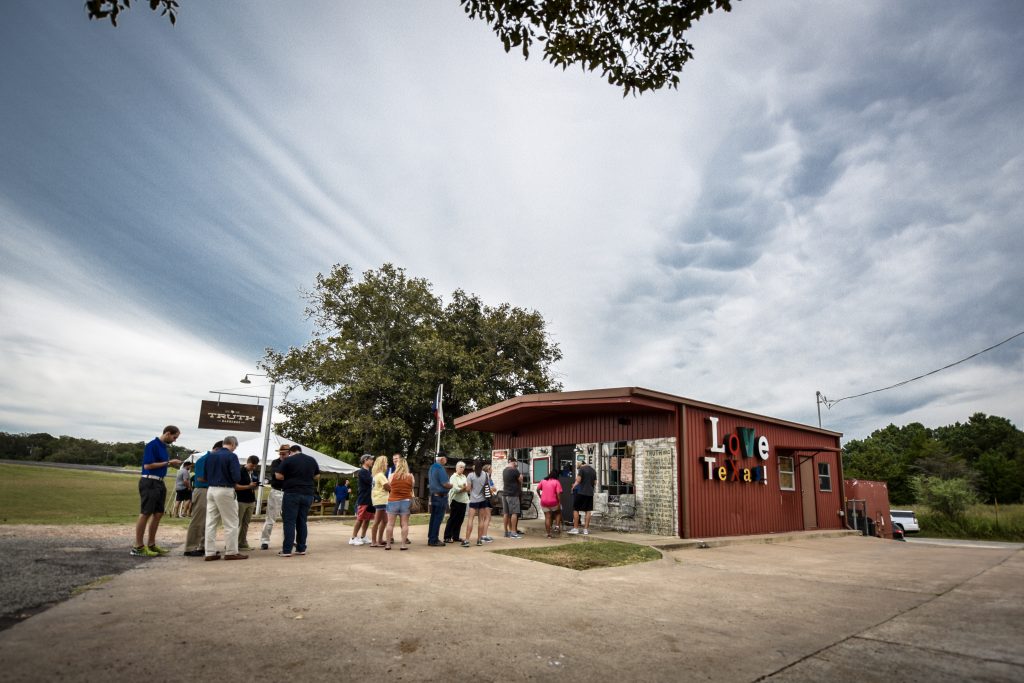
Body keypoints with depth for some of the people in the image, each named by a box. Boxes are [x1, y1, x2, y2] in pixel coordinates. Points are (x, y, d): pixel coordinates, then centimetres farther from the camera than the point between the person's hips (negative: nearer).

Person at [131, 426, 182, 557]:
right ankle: (138, 547, 2)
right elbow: (148, 465, -18)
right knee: (145, 514, -5)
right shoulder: (152, 445, -12)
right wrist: (168, 463, -15)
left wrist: (172, 463, 6)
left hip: (159, 483, 9)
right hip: (149, 483, -9)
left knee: (158, 514, 10)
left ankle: (151, 545, 17)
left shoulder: (164, 447, 15)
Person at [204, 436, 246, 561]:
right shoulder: (231, 456, -12)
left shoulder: (211, 455, 8)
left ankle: (210, 552, 13)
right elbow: (237, 477, -16)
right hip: (225, 491, -7)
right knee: (231, 523, 3)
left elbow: (206, 475, 14)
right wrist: (233, 481, 5)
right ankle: (231, 552, 6)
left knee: (211, 522, 10)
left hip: (211, 490, 7)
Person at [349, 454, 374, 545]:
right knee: (360, 519, -5)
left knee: (367, 519, 9)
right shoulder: (362, 472, -11)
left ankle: (363, 537, 17)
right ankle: (353, 538, 2)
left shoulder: (368, 472, 18)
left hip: (370, 499, 9)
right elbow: (370, 481, -21)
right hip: (363, 499, -9)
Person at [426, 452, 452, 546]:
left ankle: (431, 539, 19)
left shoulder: (432, 468, 12)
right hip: (441, 496, -9)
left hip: (433, 495, 9)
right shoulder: (440, 468, -17)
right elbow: (445, 484, -20)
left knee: (433, 518, 13)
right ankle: (434, 540, 0)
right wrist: (451, 485, -2)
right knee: (438, 518, -3)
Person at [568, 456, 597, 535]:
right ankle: (586, 529, 7)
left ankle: (575, 528, 4)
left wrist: (574, 486, 5)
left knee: (576, 509, 4)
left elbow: (578, 480, -12)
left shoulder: (581, 469, -6)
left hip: (581, 492, -6)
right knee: (588, 511, 7)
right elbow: (595, 482, 15)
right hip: (590, 493, 6)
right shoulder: (593, 470, 13)